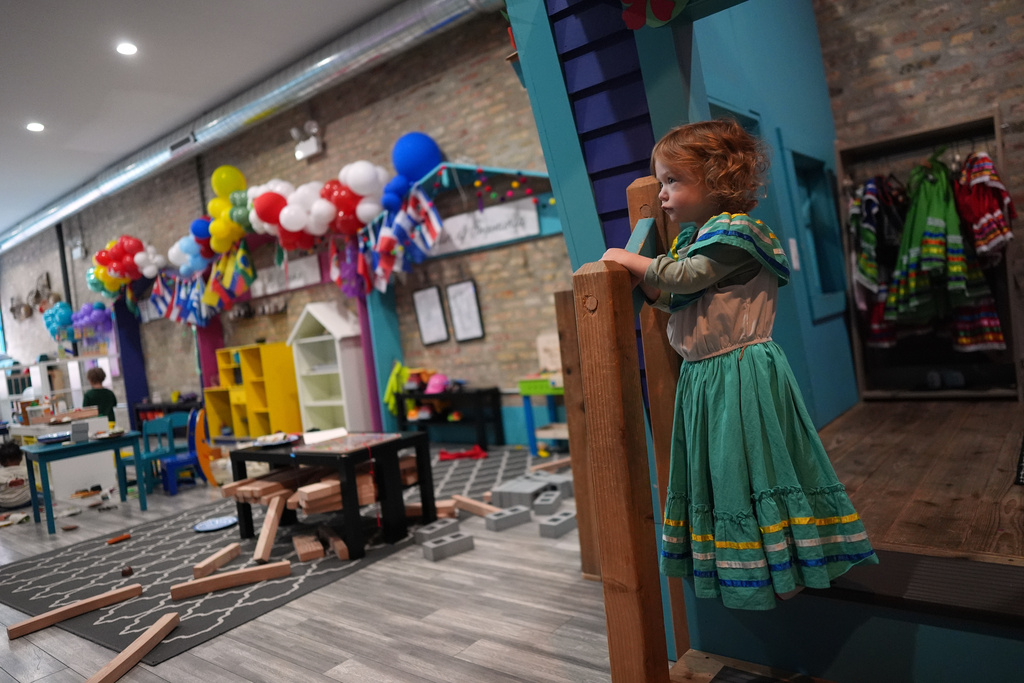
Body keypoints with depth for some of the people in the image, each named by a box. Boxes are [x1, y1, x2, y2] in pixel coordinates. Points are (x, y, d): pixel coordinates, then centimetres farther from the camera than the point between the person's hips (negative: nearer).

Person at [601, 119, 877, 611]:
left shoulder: (734, 231, -14)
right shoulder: (694, 237, 15)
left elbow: (687, 276, -25)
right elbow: (678, 301, 17)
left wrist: (631, 261, -13)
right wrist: (645, 283, 1)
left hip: (742, 374, -9)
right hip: (704, 376, 9)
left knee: (753, 465, 0)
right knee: (723, 470, 16)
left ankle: (784, 569, 19)